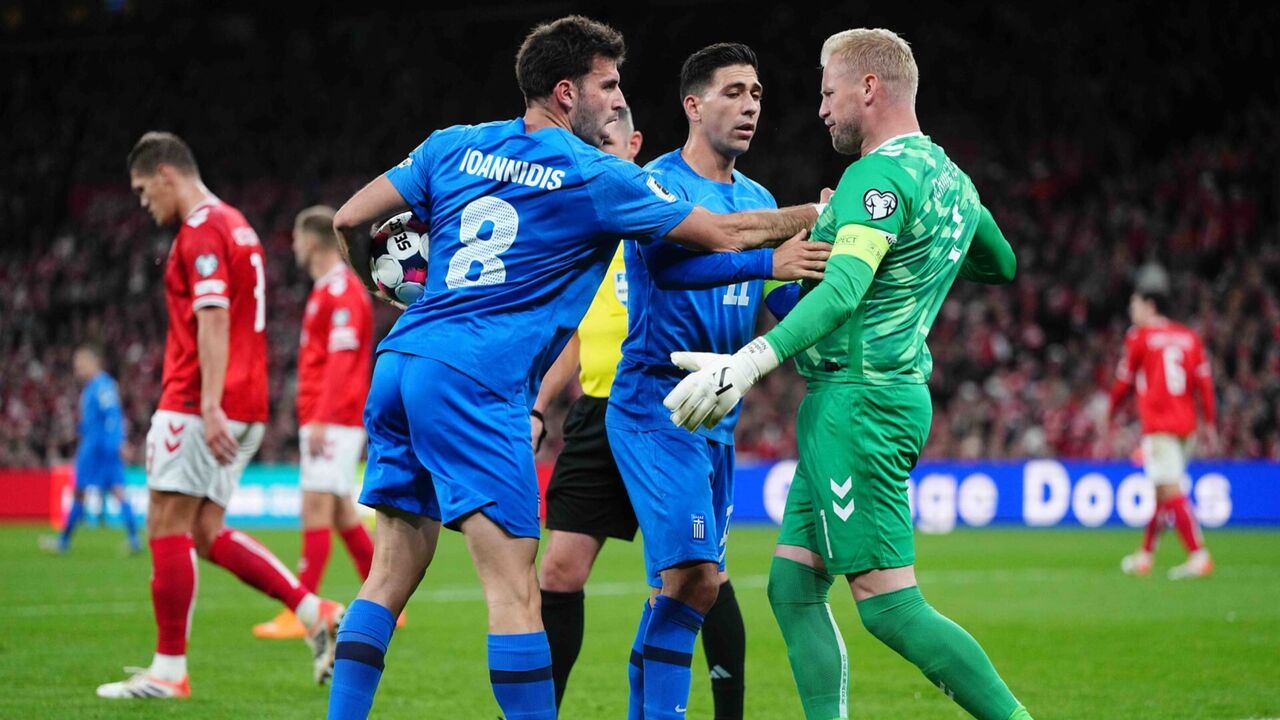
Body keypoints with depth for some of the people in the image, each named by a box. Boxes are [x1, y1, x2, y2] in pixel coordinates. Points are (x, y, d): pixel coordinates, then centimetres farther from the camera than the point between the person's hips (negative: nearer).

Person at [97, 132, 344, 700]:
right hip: (243, 407, 10)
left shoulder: (202, 231, -11)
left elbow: (213, 320, -22)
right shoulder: (234, 225, 20)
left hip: (198, 405, -10)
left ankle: (169, 670, -2)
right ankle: (315, 614, 3)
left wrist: (210, 407, -27)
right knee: (207, 535, 10)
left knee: (167, 529, -4)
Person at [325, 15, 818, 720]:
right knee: (515, 589, -7)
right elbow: (724, 233, 5)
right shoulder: (597, 178, -1)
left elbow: (348, 219, 13)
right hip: (475, 384, -7)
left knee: (390, 576, 10)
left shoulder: (454, 146, 13)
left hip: (399, 364, 7)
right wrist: (820, 216, 18)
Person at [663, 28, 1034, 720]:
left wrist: (750, 361, -38)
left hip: (854, 399, -10)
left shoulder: (879, 173, -14)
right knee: (792, 590, 8)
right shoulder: (949, 176, 16)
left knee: (889, 607, -10)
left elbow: (844, 290, -29)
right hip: (892, 392, 10)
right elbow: (1001, 265, 34)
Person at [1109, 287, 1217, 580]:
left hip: (1158, 423, -6)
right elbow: (1204, 381, 6)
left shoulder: (1139, 337, 0)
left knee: (1171, 491, -12)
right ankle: (1145, 554, 27)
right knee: (1163, 492, 17)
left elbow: (1124, 382, 6)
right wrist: (1209, 424, 8)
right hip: (1186, 424, 6)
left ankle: (1199, 556, -23)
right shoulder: (1189, 337, 12)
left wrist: (1110, 414, 20)